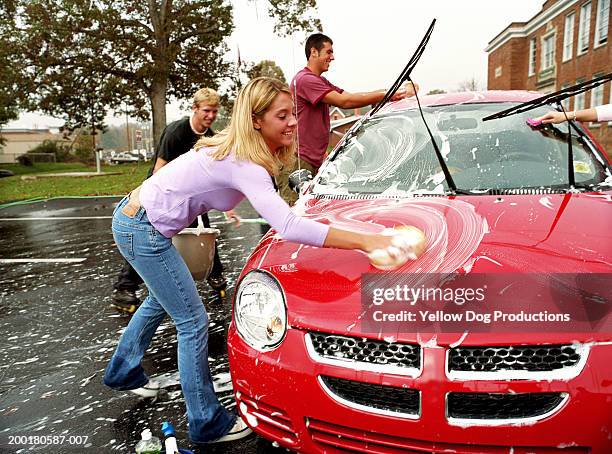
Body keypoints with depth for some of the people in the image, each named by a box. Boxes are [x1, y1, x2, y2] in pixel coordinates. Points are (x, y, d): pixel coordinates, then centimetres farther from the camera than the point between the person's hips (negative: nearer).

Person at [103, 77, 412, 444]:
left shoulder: (236, 149, 0)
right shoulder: (245, 165, -28)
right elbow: (288, 227, -41)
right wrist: (365, 241, -42)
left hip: (133, 215, 10)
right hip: (143, 231, -10)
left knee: (162, 300, 28)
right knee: (194, 321, -2)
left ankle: (123, 372, 52)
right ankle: (207, 424, 14)